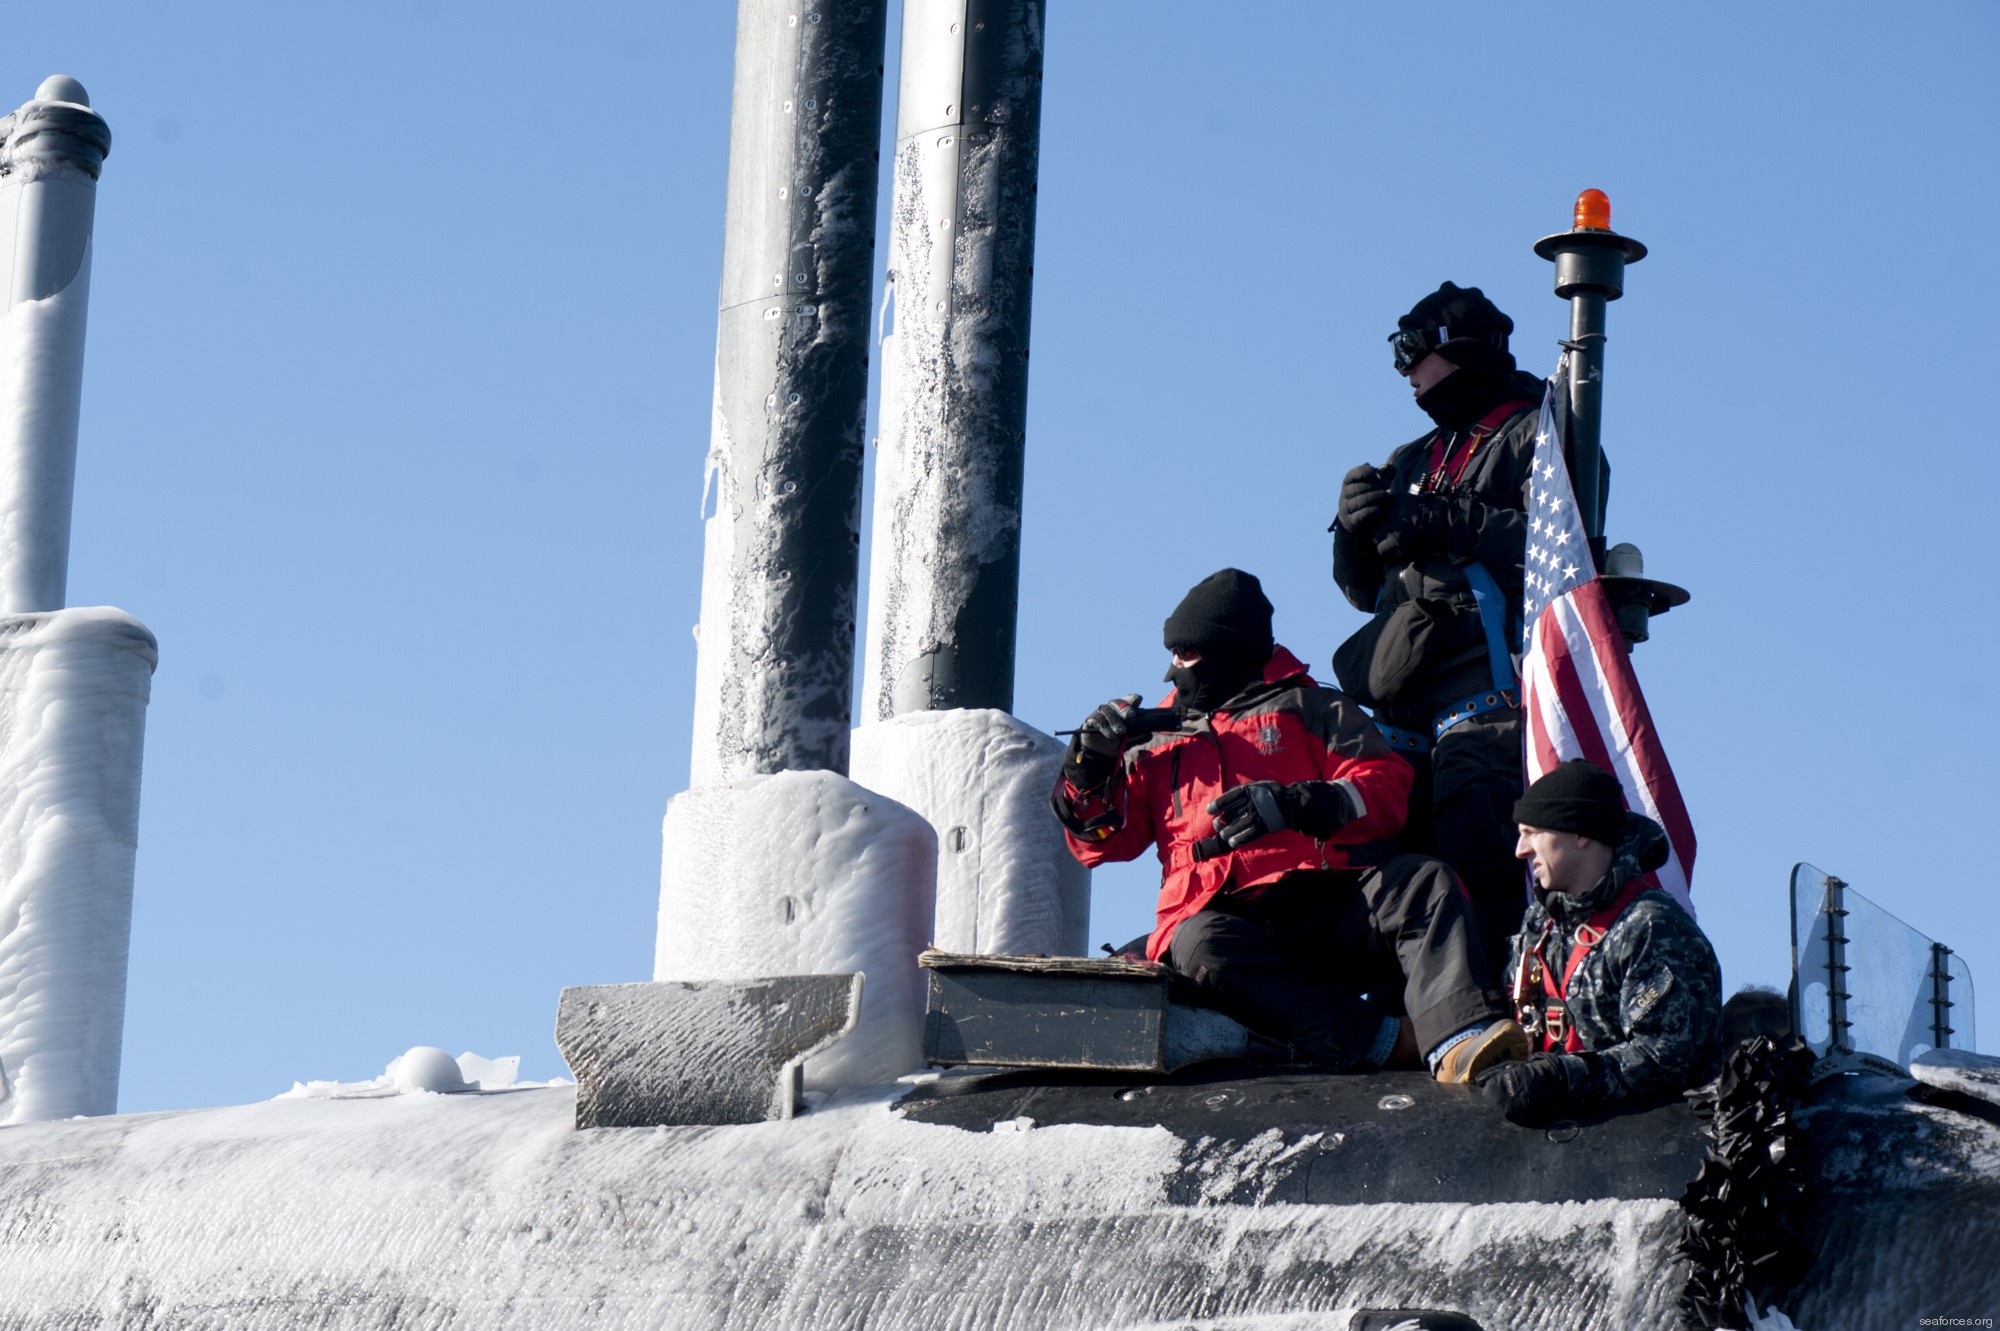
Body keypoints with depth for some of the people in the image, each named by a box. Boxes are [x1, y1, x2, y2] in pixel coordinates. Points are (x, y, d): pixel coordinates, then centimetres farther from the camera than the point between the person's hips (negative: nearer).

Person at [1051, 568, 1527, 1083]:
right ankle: (1378, 1038, -45)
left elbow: (1387, 787, 5)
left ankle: (1460, 1039, -52)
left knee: (1423, 883, -30)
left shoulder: (1303, 708, 20)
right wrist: (1090, 766, 9)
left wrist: (1296, 804, -12)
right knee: (1201, 947, -37)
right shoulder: (1155, 740, 29)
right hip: (1224, 916, 1)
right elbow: (1101, 842, 27)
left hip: (1327, 901, 0)